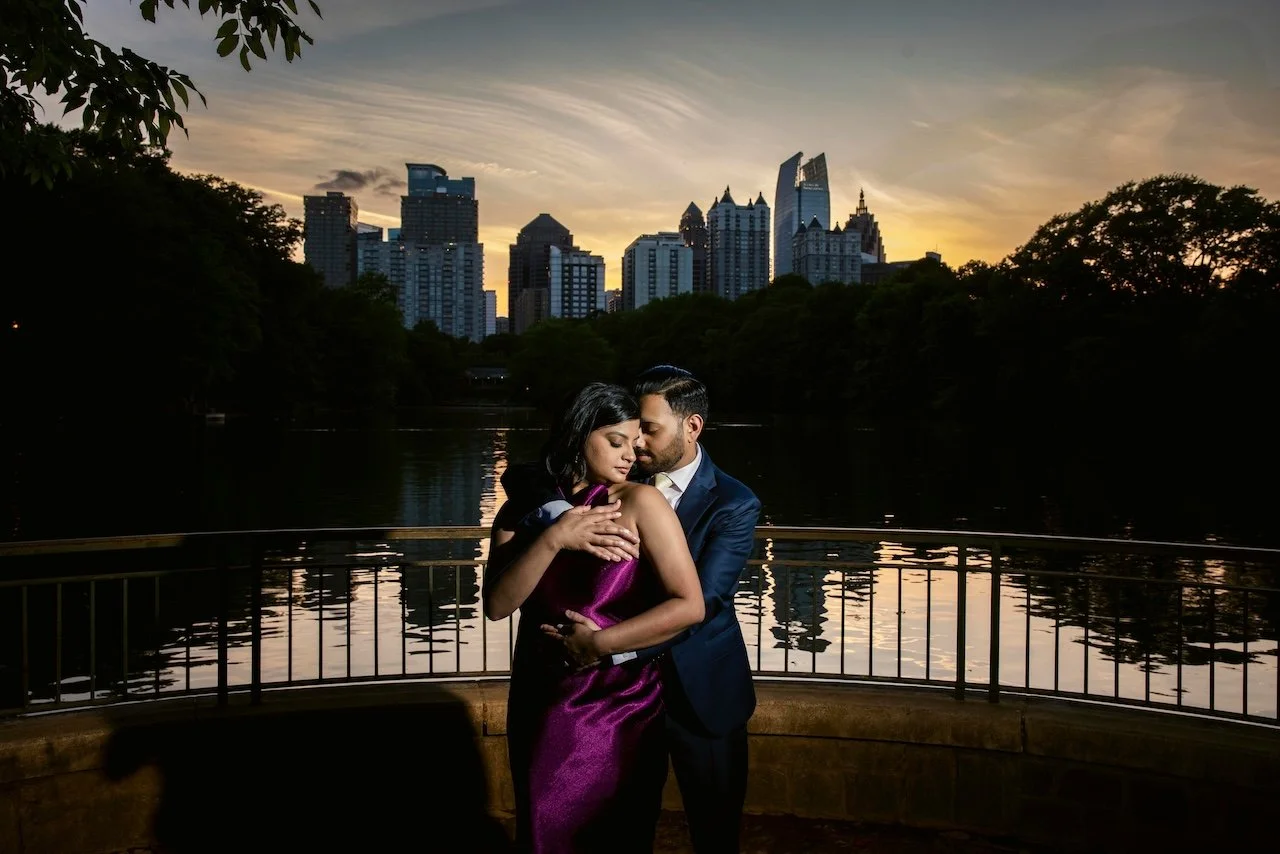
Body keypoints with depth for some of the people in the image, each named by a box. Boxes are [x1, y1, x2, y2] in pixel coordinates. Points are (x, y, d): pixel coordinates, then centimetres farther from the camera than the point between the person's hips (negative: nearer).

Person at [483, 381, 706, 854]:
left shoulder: (640, 502, -12)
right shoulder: (524, 508, -1)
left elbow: (689, 606, -19)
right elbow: (496, 605, -13)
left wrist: (599, 642, -16)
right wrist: (553, 538, -24)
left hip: (620, 706, -3)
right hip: (540, 704, 4)